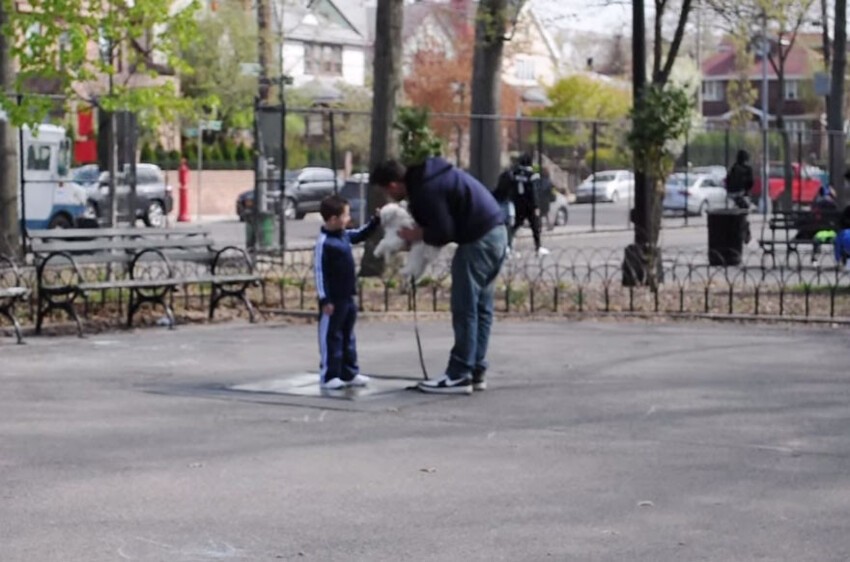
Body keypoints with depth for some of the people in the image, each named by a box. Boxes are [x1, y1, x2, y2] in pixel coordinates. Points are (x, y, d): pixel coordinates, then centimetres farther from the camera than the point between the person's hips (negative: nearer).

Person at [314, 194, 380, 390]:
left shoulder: (345, 235, 7)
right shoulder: (324, 243, -19)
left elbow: (360, 235, 29)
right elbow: (320, 272, -19)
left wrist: (376, 221, 18)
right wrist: (325, 300, -20)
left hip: (348, 297, 9)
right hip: (333, 300, -9)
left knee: (348, 337, 15)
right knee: (331, 338, -1)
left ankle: (349, 373, 23)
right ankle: (328, 376, 5)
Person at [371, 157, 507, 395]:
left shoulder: (425, 190, -17)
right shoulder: (427, 176, 13)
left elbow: (443, 233, -17)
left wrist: (419, 235, 0)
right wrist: (414, 211, 12)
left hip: (479, 240, -10)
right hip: (495, 231, 10)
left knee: (465, 309, -4)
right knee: (481, 306, 13)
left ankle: (459, 376, -2)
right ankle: (476, 371, 17)